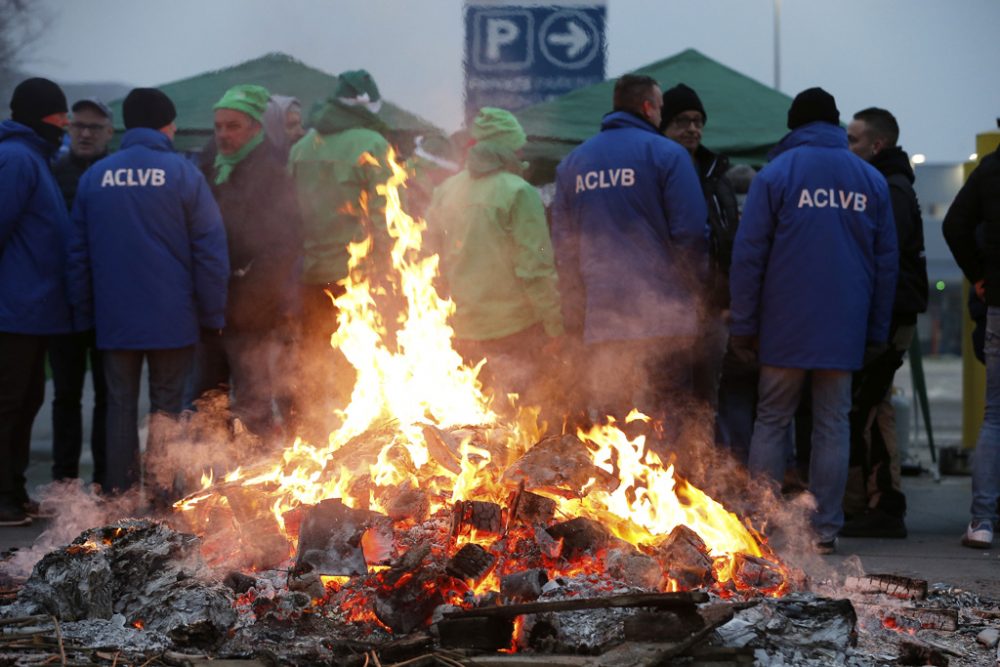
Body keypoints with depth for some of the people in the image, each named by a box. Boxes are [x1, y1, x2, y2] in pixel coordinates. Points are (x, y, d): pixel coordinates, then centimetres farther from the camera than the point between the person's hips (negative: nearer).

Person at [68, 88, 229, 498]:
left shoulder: (95, 176, 3)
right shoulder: (182, 173, -7)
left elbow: (78, 252, 5)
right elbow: (210, 249, -9)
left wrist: (83, 312, 12)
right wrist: (212, 313, -2)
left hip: (114, 318, 2)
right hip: (172, 317, -2)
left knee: (120, 402, 10)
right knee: (166, 401, 9)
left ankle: (119, 492, 10)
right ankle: (159, 488, 5)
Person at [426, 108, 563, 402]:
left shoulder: (445, 191, 7)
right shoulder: (519, 193, -11)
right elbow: (535, 267, -14)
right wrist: (553, 323, -8)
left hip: (463, 326, 6)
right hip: (512, 323, -6)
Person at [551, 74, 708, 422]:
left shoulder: (573, 162, 14)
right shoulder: (666, 154, -3)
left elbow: (562, 240, 15)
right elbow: (690, 232, -8)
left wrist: (575, 314, 18)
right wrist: (691, 294, 4)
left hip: (600, 321, 5)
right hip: (660, 313, -5)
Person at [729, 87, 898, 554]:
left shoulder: (775, 174, -1)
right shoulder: (871, 181, 9)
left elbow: (748, 254, -4)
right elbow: (887, 261, 10)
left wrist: (744, 324, 0)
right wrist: (877, 331, 15)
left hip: (785, 326, -2)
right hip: (844, 328, 2)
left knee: (771, 420, 6)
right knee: (833, 424, 5)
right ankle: (824, 529, 4)